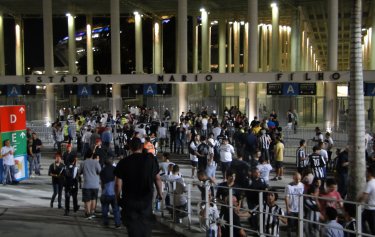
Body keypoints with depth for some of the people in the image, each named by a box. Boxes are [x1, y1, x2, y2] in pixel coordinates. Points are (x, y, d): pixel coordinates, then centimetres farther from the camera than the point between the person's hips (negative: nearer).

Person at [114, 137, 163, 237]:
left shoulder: (123, 162, -8)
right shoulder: (151, 159, -5)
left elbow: (118, 183, -8)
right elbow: (157, 178, -1)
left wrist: (118, 197, 8)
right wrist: (159, 192, 13)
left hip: (129, 201, -1)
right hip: (146, 199, 1)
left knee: (133, 226, 9)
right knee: (146, 224, 15)